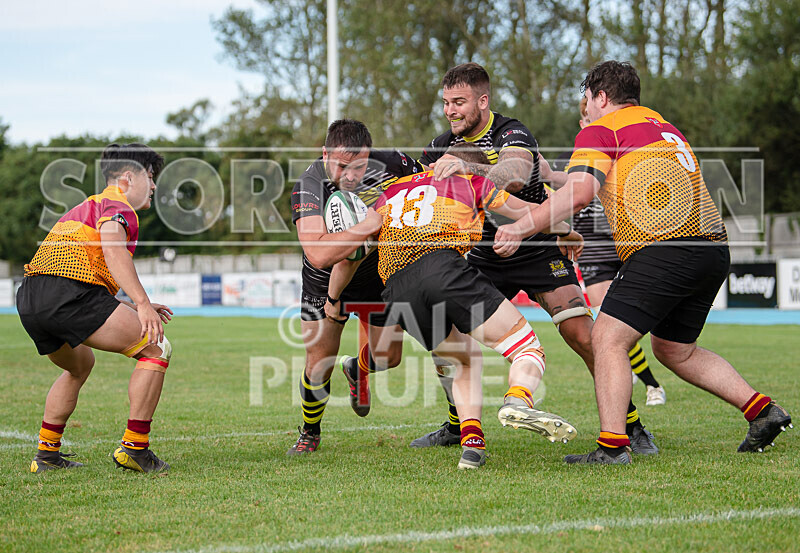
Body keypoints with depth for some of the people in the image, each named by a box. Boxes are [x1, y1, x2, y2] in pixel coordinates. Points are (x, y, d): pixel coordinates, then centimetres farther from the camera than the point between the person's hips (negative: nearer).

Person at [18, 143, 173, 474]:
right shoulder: (117, 203, 5)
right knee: (156, 348, -1)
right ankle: (134, 447, -5)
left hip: (28, 299, 10)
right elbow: (112, 247, -18)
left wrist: (133, 309, 38)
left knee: (80, 366, 34)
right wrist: (142, 304, -26)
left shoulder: (83, 208, 34)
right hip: (71, 292, -10)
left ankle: (46, 453, 29)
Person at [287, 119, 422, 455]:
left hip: (379, 273, 3)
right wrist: (372, 223, -50)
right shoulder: (309, 186, -33)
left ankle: (356, 368, 44)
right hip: (326, 280, -2)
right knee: (319, 364, -4)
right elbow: (319, 254, -47)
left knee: (388, 357, 6)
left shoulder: (391, 165, -25)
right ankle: (309, 433, 24)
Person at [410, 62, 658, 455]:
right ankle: (458, 426, 15)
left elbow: (515, 175, -43)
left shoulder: (513, 135, -21)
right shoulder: (443, 147, -1)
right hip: (485, 256, 5)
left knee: (582, 336, -17)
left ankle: (631, 426, -5)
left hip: (538, 249, -5)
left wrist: (467, 168, -59)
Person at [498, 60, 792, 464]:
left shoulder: (601, 130, 2)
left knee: (607, 339, -8)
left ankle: (612, 446, -19)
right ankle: (762, 410, 19)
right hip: (714, 247, 9)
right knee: (674, 351, 22)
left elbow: (578, 194, -12)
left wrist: (521, 227, -12)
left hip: (665, 247, -8)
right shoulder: (665, 127, 28)